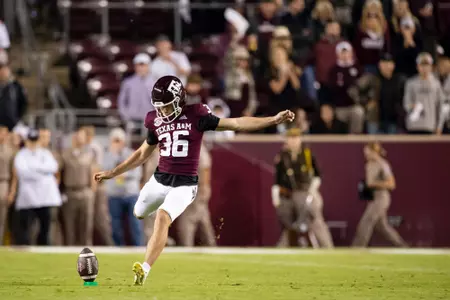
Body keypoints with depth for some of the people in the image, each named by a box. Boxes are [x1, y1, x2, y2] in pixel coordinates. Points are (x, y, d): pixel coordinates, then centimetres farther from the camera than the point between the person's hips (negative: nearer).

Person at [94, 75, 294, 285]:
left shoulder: (196, 116, -9)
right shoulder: (156, 122, 4)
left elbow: (236, 124, -11)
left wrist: (273, 120, -19)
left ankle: (144, 270, -30)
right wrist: (113, 173, 17)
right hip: (160, 179, 6)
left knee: (162, 217, -25)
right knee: (139, 213, 18)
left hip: (184, 184, -6)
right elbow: (142, 154, 17)